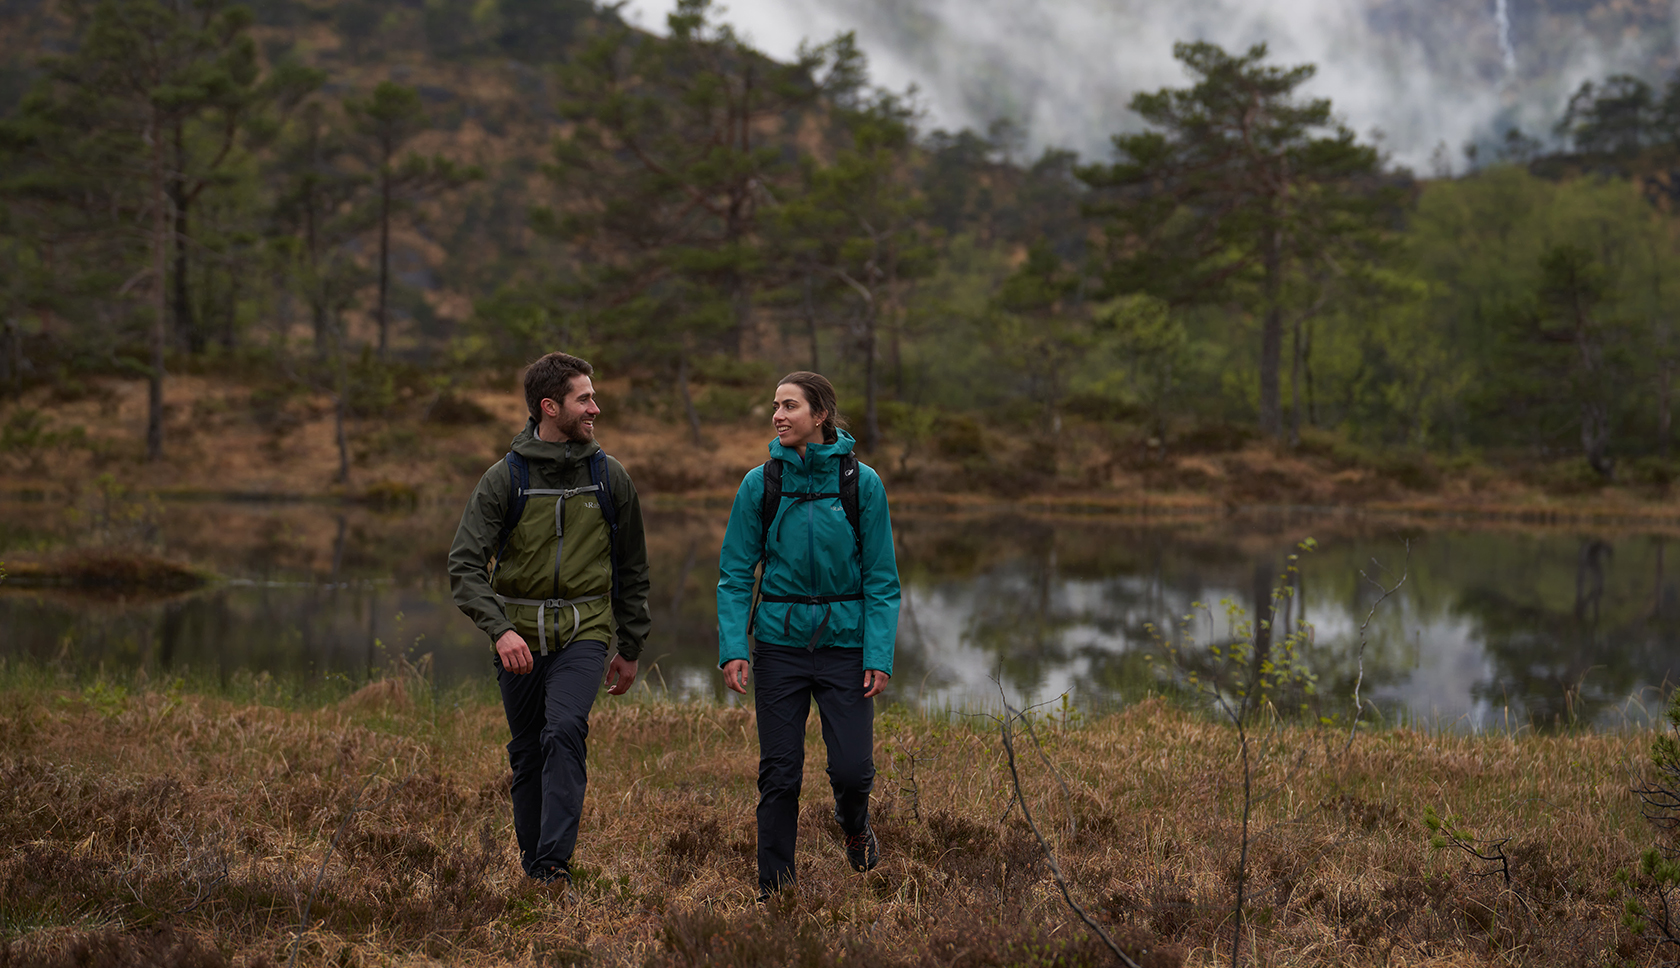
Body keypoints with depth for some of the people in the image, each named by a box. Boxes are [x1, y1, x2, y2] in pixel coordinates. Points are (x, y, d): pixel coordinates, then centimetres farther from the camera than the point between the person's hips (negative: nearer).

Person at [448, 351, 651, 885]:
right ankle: (532, 864, 22)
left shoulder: (609, 477, 3)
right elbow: (465, 565, -10)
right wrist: (501, 629, -25)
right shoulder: (505, 478, -4)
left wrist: (630, 648, 14)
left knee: (564, 731, -22)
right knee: (527, 753, 7)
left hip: (584, 630, 0)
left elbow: (632, 569, 13)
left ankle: (554, 865, -24)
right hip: (519, 635, 1)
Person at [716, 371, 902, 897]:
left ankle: (853, 821, 29)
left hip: (844, 642, -1)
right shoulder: (761, 484, 0)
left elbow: (881, 579, -1)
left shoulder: (861, 483, -3)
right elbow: (735, 573, 1)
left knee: (852, 767, -6)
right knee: (779, 774, 2)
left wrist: (879, 656, -9)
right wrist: (732, 647, -10)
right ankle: (773, 886, 16)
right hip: (780, 643, 1)